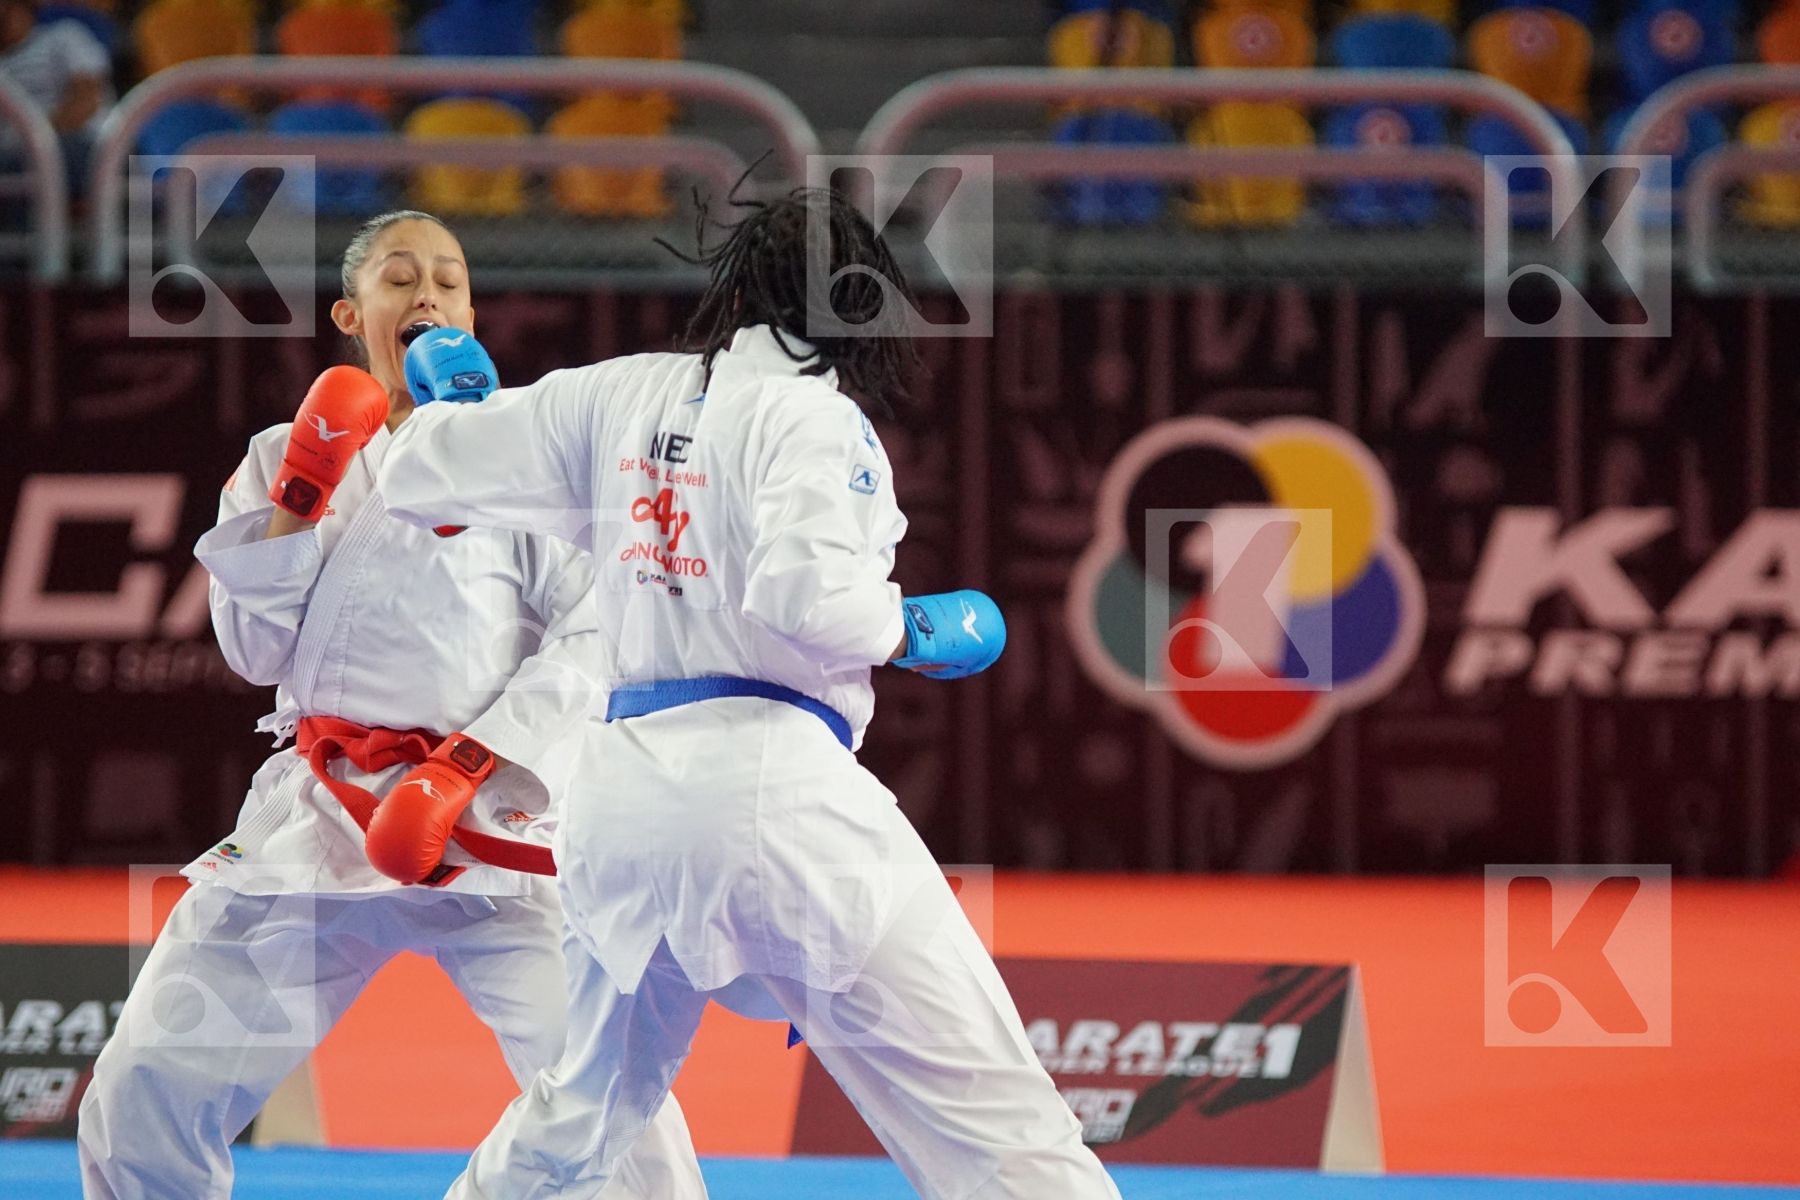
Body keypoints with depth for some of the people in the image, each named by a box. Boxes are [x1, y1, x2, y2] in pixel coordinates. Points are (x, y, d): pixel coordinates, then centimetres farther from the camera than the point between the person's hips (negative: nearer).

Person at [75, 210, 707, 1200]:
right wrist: (300, 491, -7)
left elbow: (590, 637, -6)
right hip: (318, 821, 3)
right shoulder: (287, 458, 12)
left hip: (489, 821, -3)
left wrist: (468, 766, -16)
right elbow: (258, 650, 5)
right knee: (147, 1097, 0)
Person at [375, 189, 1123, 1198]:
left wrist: (444, 401, 40)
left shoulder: (620, 398, 12)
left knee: (585, 1107, 28)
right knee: (996, 1119, -7)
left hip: (622, 792, 7)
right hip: (770, 779, -6)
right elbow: (805, 594, -21)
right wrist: (915, 635, -2)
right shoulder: (815, 417, -5)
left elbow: (427, 471, 18)